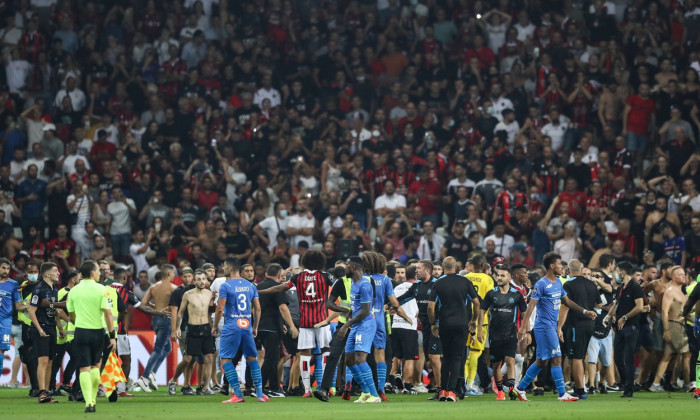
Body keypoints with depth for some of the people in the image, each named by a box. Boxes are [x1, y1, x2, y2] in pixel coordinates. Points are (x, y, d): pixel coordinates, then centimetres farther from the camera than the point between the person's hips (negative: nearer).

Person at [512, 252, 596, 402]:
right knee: (556, 359, -9)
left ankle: (520, 388, 19)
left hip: (551, 327, 9)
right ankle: (562, 394, -8)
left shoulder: (558, 283, 14)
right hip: (544, 326, -9)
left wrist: (585, 312, 19)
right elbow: (531, 305, -15)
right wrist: (523, 327, -21)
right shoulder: (541, 284, -12)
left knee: (541, 361, 11)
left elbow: (566, 301, 24)